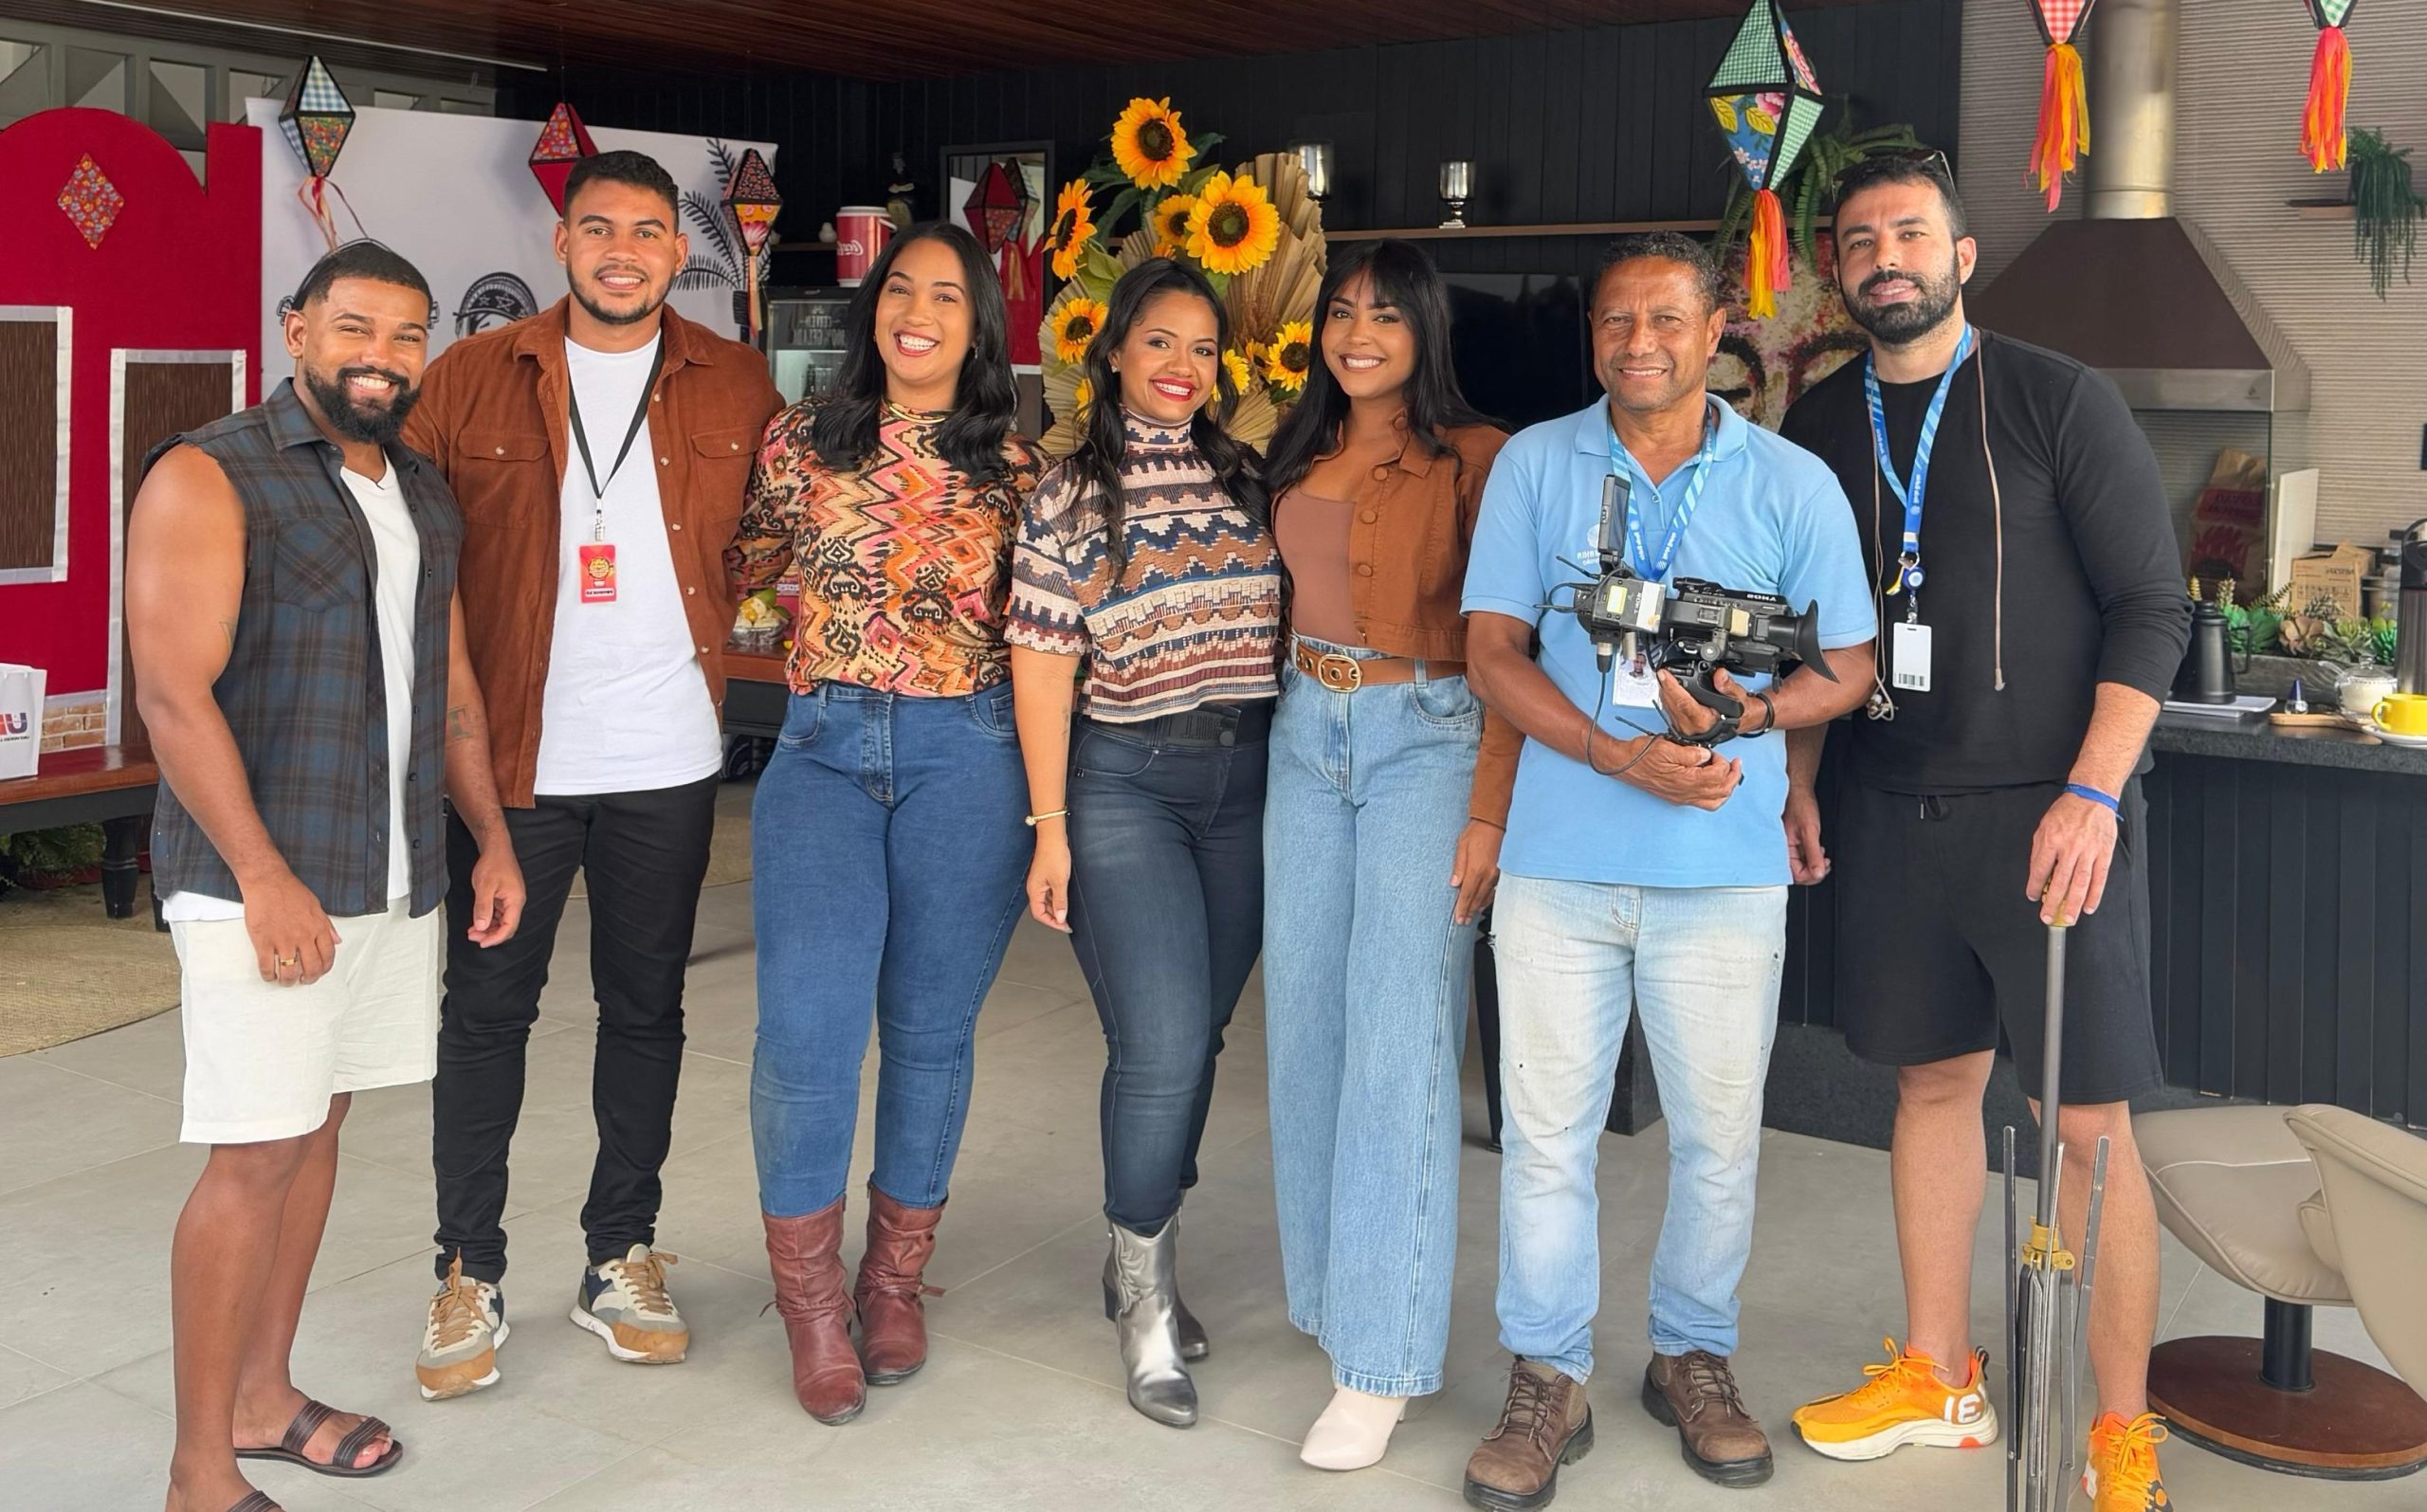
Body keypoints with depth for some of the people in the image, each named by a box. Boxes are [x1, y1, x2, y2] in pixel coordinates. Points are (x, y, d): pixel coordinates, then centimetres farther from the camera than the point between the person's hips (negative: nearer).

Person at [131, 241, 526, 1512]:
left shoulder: (423, 495, 14)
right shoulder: (208, 478, -9)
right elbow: (172, 691, -16)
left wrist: (491, 837, 13)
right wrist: (264, 876, -20)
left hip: (397, 878, 7)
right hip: (258, 880, -7)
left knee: (316, 1127, 14)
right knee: (255, 1155, -6)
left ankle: (262, 1394, 27)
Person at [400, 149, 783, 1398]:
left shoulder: (735, 384, 4)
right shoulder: (472, 378, 0)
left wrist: (713, 606, -2)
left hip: (666, 757, 2)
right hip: (509, 753, -1)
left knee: (645, 1006, 11)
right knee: (485, 1008, 5)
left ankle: (621, 1253, 24)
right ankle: (469, 1273, 17)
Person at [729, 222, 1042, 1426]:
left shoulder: (1011, 466, 8)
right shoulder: (804, 443, 8)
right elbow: (736, 572, 16)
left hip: (966, 758, 1)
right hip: (825, 750, 0)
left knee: (931, 1028, 7)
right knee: (809, 1018, -14)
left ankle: (896, 1277, 26)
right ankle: (810, 1293, 5)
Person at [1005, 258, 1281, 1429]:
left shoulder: (1247, 478, 9)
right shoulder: (1071, 493, -3)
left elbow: (1286, 627, 13)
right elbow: (1042, 666, -6)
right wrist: (1050, 832, -9)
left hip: (1249, 779, 4)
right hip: (1125, 782, -4)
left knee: (1194, 1038, 10)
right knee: (1162, 1048, -10)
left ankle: (1136, 1263, 29)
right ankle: (1147, 1297, 10)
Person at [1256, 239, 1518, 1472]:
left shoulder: (1473, 460, -6)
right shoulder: (1296, 459, 13)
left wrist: (1490, 812, -15)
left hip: (1425, 737, -6)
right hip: (1306, 737, 6)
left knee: (1397, 1039, -8)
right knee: (1304, 1026, 8)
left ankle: (1380, 1358, -2)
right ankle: (1332, 1281, 24)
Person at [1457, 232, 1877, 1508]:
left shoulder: (1792, 484, 4)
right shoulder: (1533, 465, 5)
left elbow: (1848, 665, 7)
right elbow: (1491, 649, 0)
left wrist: (1754, 710, -15)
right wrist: (1620, 754, -14)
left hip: (1724, 869, 0)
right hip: (1559, 859, 0)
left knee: (1719, 1135, 9)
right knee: (1545, 1130, 5)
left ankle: (1695, 1357, 29)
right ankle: (1548, 1380, 18)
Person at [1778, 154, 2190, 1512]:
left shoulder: (2059, 401, -5)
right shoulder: (1822, 425, 9)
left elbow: (2153, 606, -7)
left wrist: (2092, 794, -15)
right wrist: (1798, 780, 10)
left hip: (2051, 811, -4)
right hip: (1895, 813, 5)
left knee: (2087, 1118, -3)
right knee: (1934, 1080, 12)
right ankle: (1941, 1376, 26)